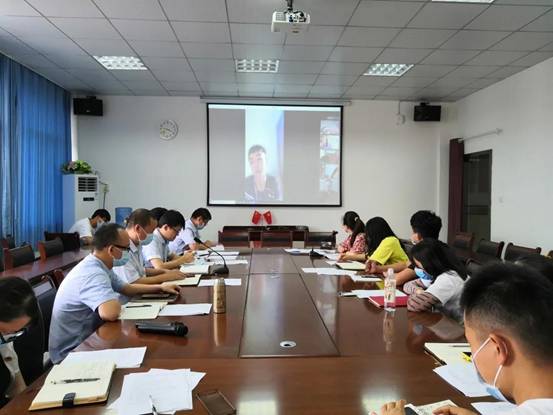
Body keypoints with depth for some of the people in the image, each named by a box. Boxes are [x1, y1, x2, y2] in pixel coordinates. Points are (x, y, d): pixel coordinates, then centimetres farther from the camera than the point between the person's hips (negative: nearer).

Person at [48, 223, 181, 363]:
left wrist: (160, 287, 12)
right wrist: (115, 300, -20)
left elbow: (127, 288, 18)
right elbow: (110, 313, -43)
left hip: (85, 340, 8)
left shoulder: (98, 267, 3)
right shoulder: (93, 274, -28)